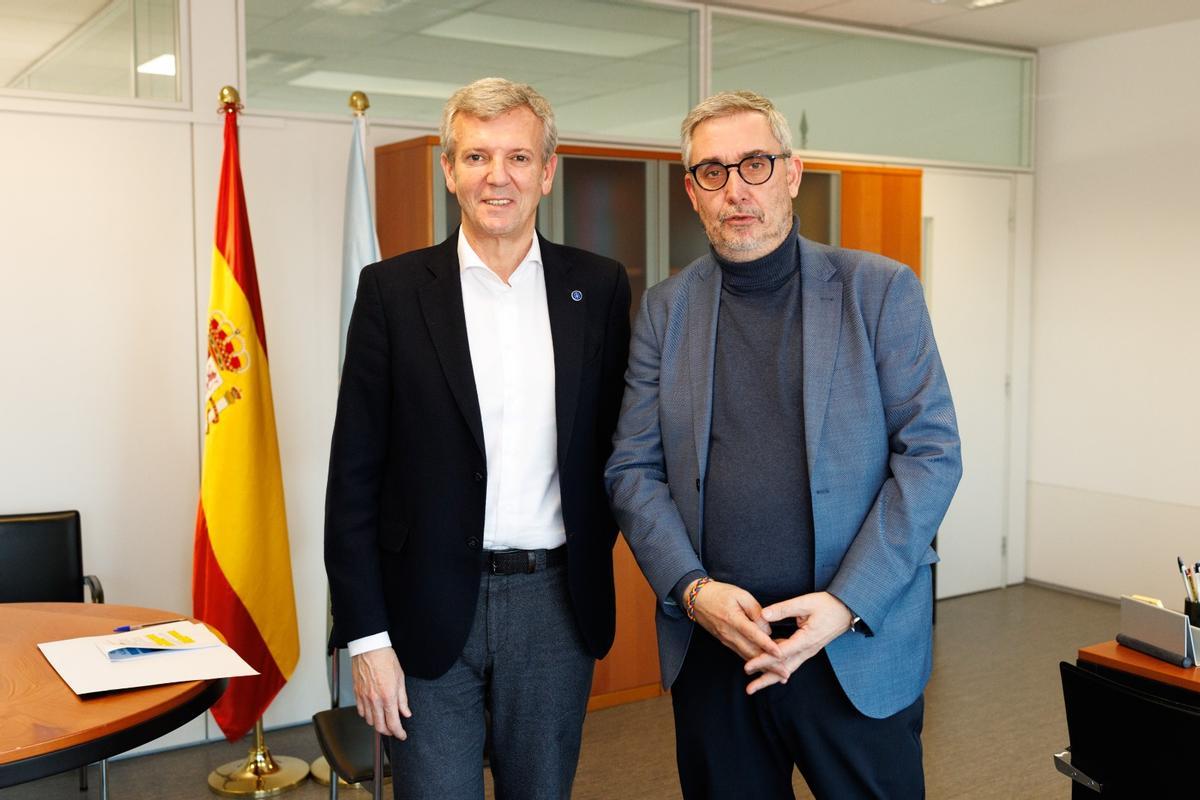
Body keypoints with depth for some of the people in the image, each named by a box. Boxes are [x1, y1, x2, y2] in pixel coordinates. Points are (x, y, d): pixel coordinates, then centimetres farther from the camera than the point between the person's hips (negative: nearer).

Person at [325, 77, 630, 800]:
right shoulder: (394, 289, -2)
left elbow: (615, 440, 10)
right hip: (430, 608, -1)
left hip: (556, 605, 2)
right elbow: (354, 476, -3)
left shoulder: (599, 287, 3)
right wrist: (365, 636, -6)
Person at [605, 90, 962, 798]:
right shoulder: (666, 311, 5)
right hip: (711, 643, 2)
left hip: (860, 647, -1)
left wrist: (847, 603, -14)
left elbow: (932, 453, -5)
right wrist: (694, 590, -12)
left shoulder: (880, 290, -1)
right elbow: (633, 470, 4)